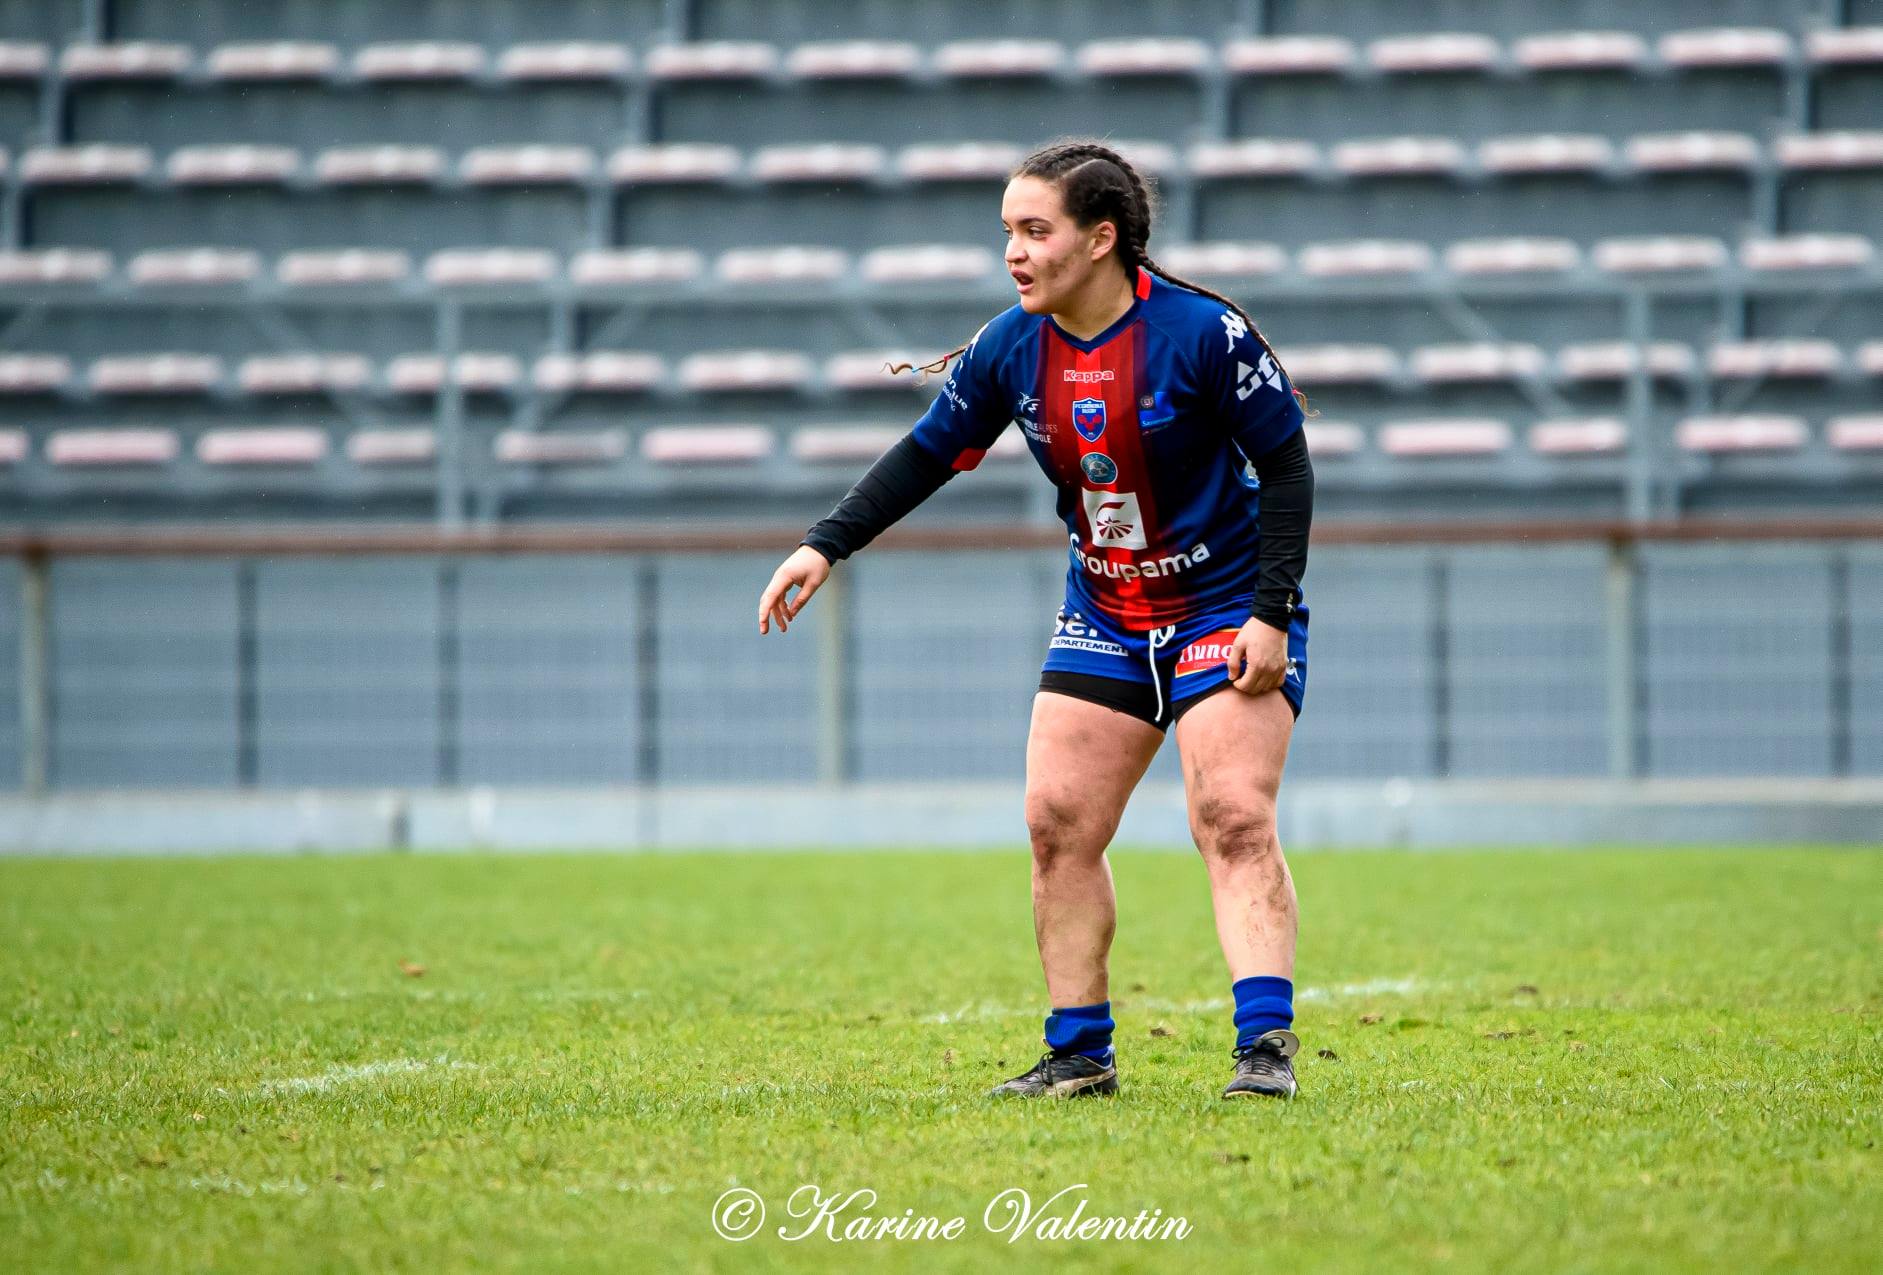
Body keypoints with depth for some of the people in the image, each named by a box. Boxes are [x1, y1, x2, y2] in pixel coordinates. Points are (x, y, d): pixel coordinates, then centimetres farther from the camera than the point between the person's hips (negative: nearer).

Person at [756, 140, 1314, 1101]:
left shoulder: (1203, 332, -19)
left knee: (1233, 821, -17)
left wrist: (1271, 612, -18)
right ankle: (1078, 1054, 7)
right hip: (1103, 617, 6)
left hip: (1228, 611, -6)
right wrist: (825, 546, -2)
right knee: (1058, 825, 0)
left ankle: (1266, 1043, -20)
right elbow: (927, 453, 7)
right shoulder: (1011, 348, -4)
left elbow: (1286, 463, -13)